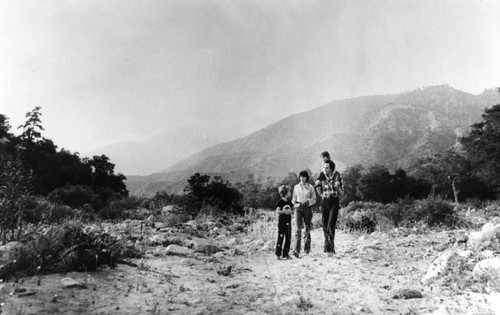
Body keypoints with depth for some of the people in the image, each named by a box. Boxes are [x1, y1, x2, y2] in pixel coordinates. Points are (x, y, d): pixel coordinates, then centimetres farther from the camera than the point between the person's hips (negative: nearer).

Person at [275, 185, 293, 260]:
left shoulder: (289, 202, 10)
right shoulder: (280, 202, -9)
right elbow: (277, 211, -17)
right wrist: (285, 211, -19)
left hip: (288, 222, 7)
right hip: (282, 222, -6)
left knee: (288, 238, 7)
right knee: (280, 237, -3)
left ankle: (285, 254, 15)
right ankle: (278, 254, 6)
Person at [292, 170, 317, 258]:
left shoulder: (310, 187, 4)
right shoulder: (296, 187, 9)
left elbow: (314, 199, 6)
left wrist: (308, 202, -13)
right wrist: (295, 203, -4)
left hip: (307, 209, 0)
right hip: (298, 209, 0)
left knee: (307, 229, 9)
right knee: (298, 229, -11)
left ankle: (307, 248, 26)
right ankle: (296, 250, -15)